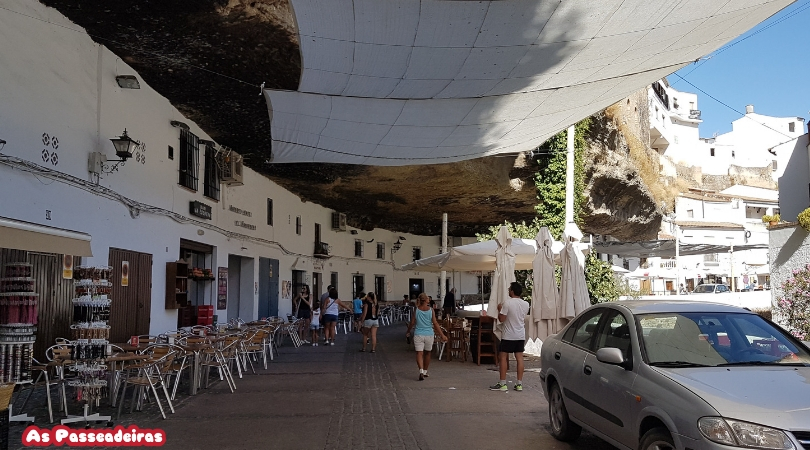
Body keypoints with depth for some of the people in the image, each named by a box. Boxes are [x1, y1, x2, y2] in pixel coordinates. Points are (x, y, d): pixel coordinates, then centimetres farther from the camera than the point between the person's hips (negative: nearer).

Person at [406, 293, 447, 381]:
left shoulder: (416, 310, -4)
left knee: (419, 353, -4)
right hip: (429, 334, 1)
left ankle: (421, 371, -24)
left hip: (418, 335, -1)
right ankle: (425, 371, 29)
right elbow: (435, 323, -7)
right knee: (427, 353, 18)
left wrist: (408, 332, 18)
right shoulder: (430, 310, -5)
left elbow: (412, 323, 0)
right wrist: (442, 335, -4)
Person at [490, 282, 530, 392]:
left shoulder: (507, 302, -16)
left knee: (503, 357, 2)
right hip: (521, 335, 5)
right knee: (519, 358, 7)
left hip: (508, 335, -5)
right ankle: (519, 384, 8)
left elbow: (501, 319, -15)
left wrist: (499, 309, 4)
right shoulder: (526, 304, 2)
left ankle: (502, 384, 1)